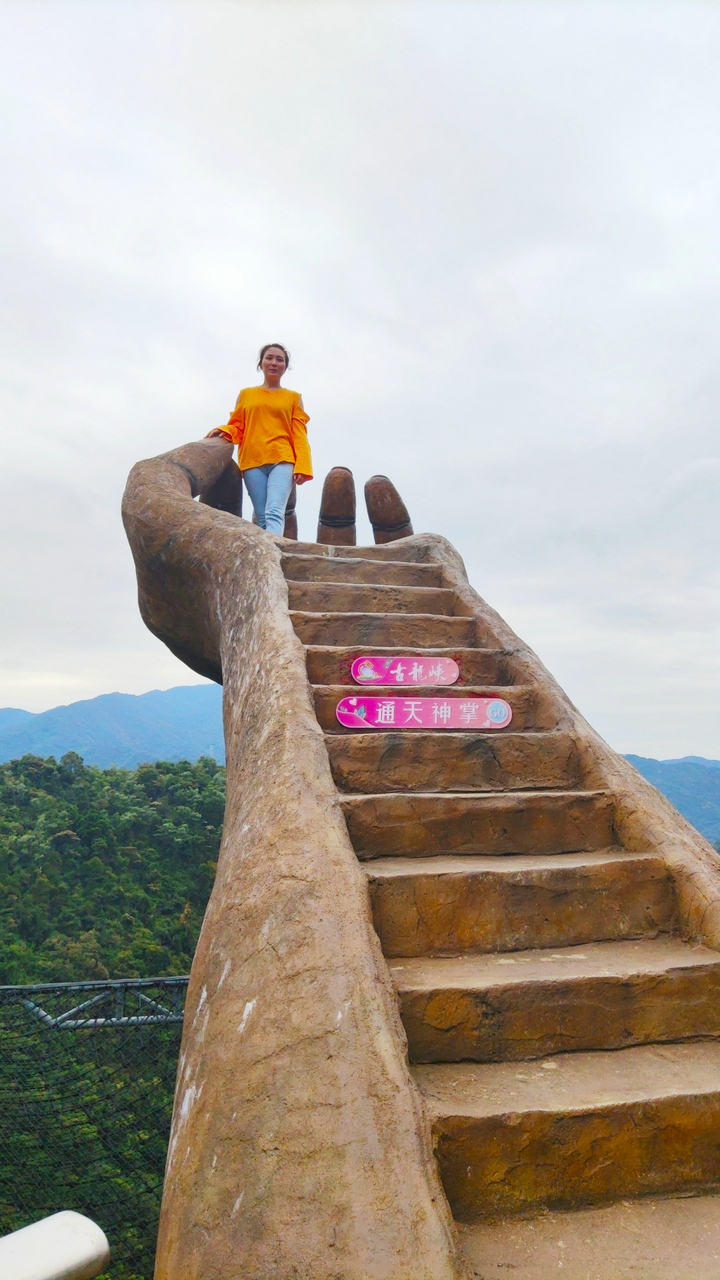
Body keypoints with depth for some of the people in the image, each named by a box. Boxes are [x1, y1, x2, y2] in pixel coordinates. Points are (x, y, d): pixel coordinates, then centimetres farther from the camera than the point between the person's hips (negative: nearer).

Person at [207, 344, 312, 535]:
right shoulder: (246, 395, 20)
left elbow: (299, 435, 8)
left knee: (274, 512, -22)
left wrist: (302, 467, -5)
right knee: (262, 517, -4)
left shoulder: (294, 398, 17)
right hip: (253, 462, 2)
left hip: (282, 460, -2)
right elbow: (237, 428, 17)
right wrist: (225, 431, -7)